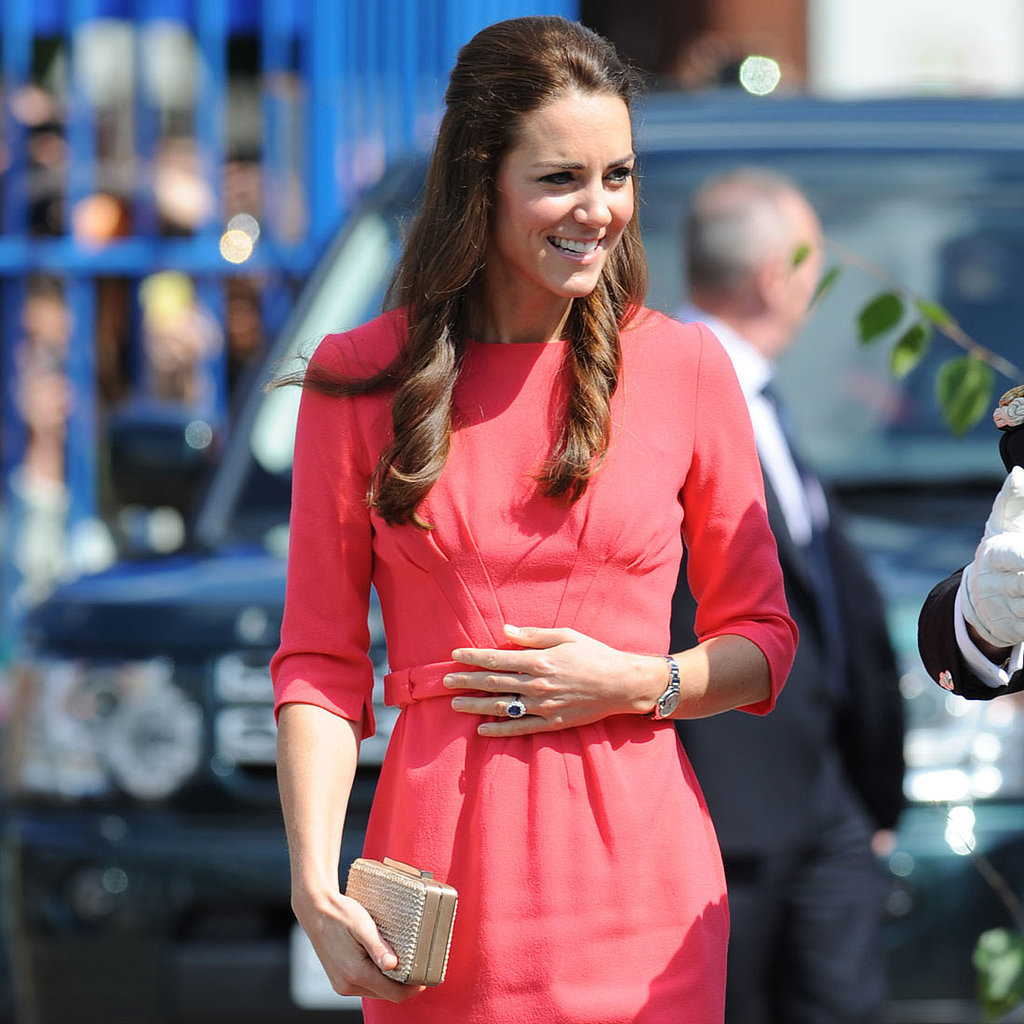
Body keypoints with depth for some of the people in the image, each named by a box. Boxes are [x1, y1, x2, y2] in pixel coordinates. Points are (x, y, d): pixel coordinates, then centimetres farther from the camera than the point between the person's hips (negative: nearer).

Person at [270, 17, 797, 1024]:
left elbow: (762, 643, 10)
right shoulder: (359, 376, 2)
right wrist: (315, 888, -9)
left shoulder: (684, 366, 3)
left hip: (637, 871, 0)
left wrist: (638, 683, -10)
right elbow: (319, 660, 2)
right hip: (443, 887, 0)